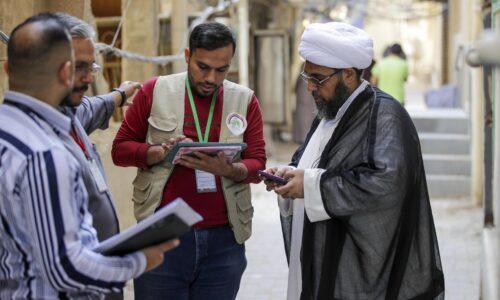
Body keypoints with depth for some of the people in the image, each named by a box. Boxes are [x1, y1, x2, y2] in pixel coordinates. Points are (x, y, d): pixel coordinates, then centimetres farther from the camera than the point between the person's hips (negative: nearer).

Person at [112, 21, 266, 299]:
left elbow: (257, 165, 4)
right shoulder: (155, 91, 2)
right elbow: (120, 149, 4)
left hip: (224, 239, 1)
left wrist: (227, 169, -18)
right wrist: (161, 152, -15)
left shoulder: (246, 100, 6)